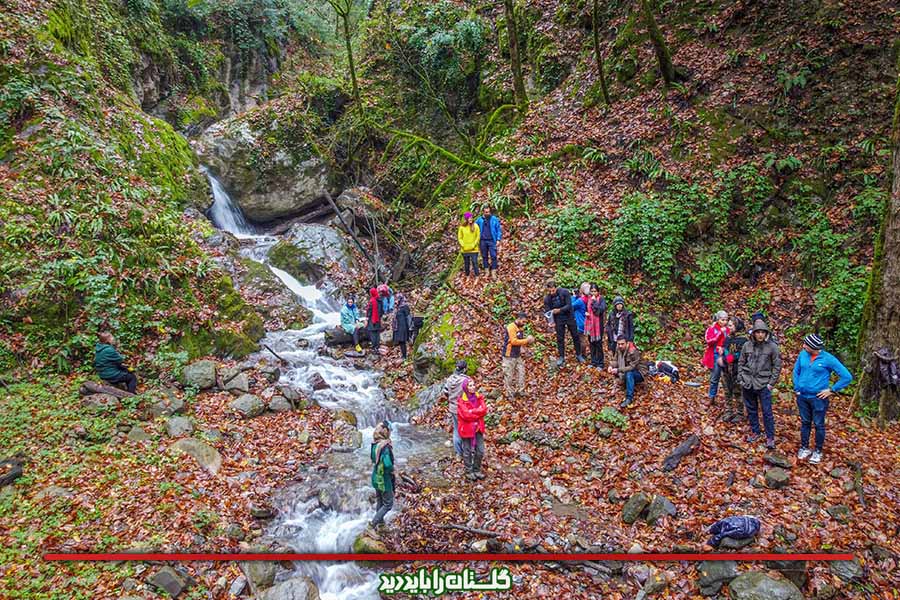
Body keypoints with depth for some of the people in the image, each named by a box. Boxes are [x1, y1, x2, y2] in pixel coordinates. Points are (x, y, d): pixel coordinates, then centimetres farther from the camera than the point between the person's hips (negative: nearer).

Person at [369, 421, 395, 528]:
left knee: (379, 502, 26)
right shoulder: (385, 447, -30)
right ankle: (374, 522, 7)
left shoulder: (374, 444, -5)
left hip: (375, 478, 8)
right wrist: (392, 470, -20)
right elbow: (388, 464, -40)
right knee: (388, 504, 10)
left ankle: (380, 521, 41)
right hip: (384, 480, -8)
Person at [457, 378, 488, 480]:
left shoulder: (479, 397, 3)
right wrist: (478, 412, -13)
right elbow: (466, 415, -22)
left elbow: (484, 409, -9)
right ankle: (469, 471, 23)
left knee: (480, 451, 9)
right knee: (468, 451, 8)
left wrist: (472, 411, -18)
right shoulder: (462, 400, -13)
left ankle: (477, 470, 27)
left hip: (478, 428, 5)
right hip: (467, 428, -5)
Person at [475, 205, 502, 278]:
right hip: (483, 241, 2)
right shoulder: (479, 220, 4)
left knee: (493, 256, -6)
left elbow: (498, 230, 1)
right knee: (484, 257, 8)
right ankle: (487, 272, 18)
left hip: (492, 241, -2)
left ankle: (493, 273, -1)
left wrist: (498, 239, -5)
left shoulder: (494, 219, -2)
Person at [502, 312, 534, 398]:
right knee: (509, 375, 1)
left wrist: (527, 341, -2)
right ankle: (510, 393, 11)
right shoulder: (511, 327, -17)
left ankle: (520, 390, 19)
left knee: (521, 372, 9)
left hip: (517, 355, 9)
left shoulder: (519, 328, 11)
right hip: (509, 355, -9)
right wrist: (526, 340, -19)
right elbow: (514, 341, -23)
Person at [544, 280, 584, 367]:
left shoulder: (565, 292, -19)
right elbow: (547, 311, -9)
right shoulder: (547, 298, -12)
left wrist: (559, 310, -34)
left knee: (575, 336, 8)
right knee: (560, 338, 5)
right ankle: (561, 357, 17)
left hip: (570, 317, -1)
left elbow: (569, 305, -20)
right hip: (558, 319, 1)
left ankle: (578, 355, 24)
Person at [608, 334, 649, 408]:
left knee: (629, 374, -38)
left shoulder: (633, 351, -29)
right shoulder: (618, 349, -8)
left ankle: (629, 398, -37)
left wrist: (618, 370, -40)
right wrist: (611, 366, -21)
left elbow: (632, 367, -32)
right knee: (614, 371, -10)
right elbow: (616, 360, 0)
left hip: (640, 372, -8)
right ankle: (632, 382, 9)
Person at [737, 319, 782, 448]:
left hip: (763, 384, -3)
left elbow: (777, 366, -2)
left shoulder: (772, 346, -7)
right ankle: (755, 432, 30)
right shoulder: (747, 346, 0)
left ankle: (770, 437, 11)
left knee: (767, 412, 0)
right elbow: (741, 363, 8)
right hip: (748, 383, 3)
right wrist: (740, 379, 3)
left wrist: (772, 383, -6)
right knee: (751, 409, 14)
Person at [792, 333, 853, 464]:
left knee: (819, 425, 9)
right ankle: (804, 447, 29)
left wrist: (832, 390, -11)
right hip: (802, 396, 4)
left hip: (818, 398, -4)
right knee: (805, 423, 16)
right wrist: (796, 387, 8)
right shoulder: (803, 354, -4)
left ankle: (818, 451, 24)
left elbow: (847, 377, -11)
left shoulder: (828, 359, -16)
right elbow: (796, 370, 14)